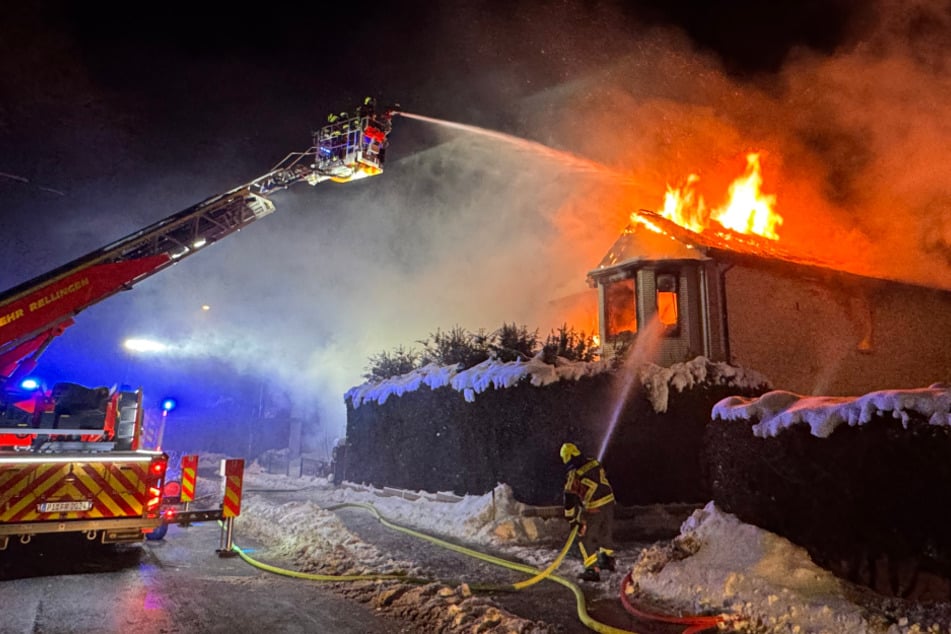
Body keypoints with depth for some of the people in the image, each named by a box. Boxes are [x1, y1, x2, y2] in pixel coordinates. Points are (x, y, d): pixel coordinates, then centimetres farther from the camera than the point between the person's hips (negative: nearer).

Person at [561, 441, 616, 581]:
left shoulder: (573, 475, -15)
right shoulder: (595, 463, 2)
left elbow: (570, 499, -12)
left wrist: (571, 519, -1)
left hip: (594, 509, -7)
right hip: (609, 501, 7)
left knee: (585, 539, 7)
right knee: (606, 533, 25)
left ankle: (592, 570, 4)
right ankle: (608, 560, 42)